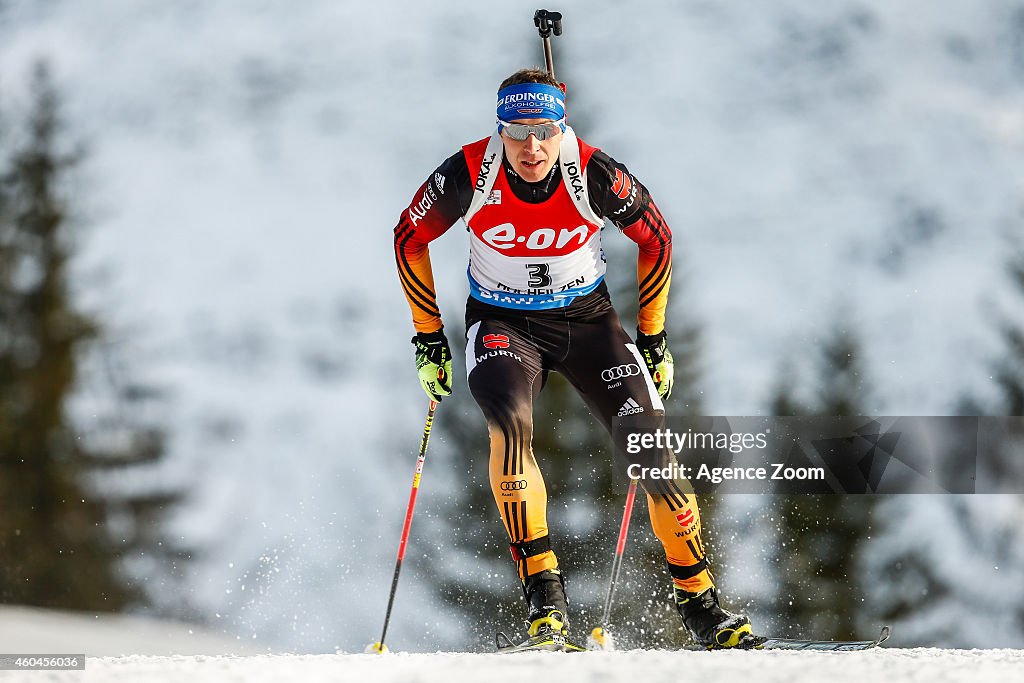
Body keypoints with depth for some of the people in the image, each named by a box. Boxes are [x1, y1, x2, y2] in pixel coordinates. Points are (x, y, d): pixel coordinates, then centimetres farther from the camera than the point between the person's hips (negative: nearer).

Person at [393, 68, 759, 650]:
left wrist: (652, 338, 2)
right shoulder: (469, 173, -21)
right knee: (510, 424, -31)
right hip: (503, 323, -1)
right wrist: (429, 337, 0)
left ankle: (701, 605, 4)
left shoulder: (595, 174, -21)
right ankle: (545, 597, -26)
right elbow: (411, 238, -3)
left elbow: (656, 238, -2)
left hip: (588, 318, 1)